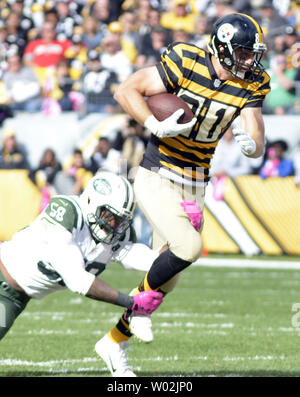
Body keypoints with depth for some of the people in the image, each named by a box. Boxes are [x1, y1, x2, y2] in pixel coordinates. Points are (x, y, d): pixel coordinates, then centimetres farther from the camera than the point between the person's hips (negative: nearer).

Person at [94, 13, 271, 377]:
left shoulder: (252, 85, -3)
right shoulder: (184, 64, -17)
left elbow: (258, 145, -6)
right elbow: (125, 90, -13)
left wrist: (250, 143, -30)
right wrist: (157, 126, -26)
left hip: (193, 188, 6)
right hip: (156, 180, -6)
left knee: (166, 282, 11)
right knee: (188, 247, -27)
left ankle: (112, 342, 31)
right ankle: (142, 297, 1)